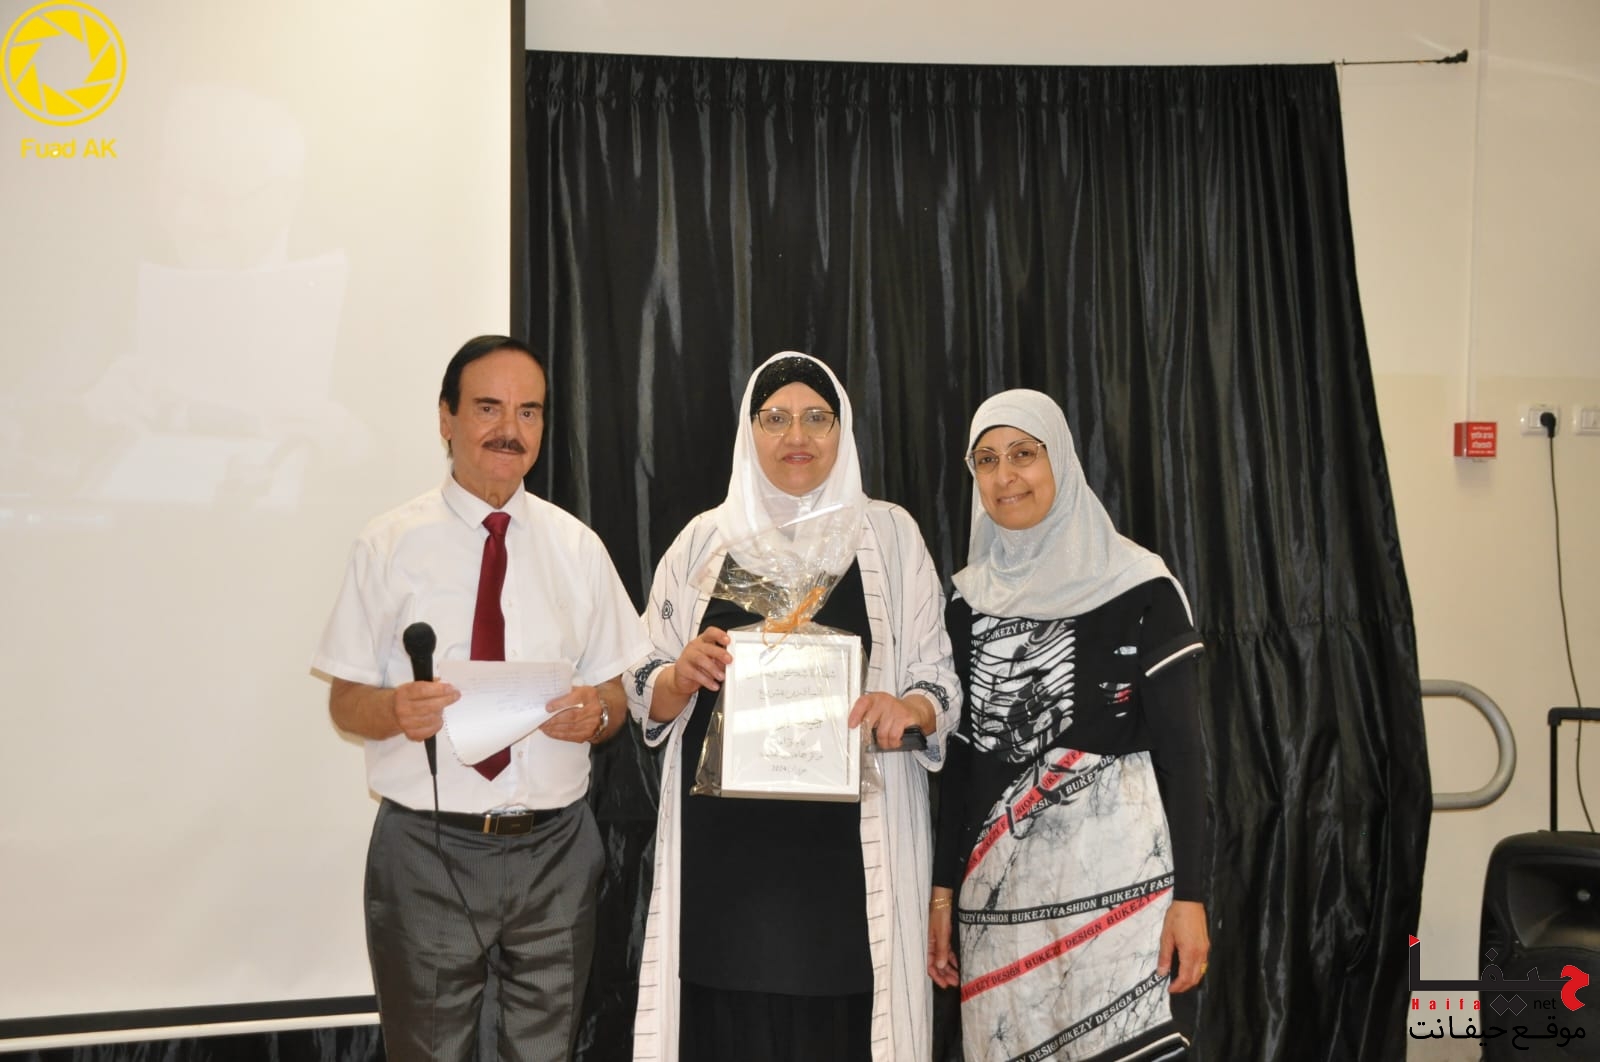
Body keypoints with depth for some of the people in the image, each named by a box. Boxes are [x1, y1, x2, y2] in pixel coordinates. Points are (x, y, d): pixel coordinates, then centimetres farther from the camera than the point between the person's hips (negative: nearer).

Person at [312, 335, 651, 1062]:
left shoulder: (577, 547, 5)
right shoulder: (390, 545, -1)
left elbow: (614, 695, 8)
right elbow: (345, 701, 0)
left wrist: (596, 713, -15)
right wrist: (395, 709, -22)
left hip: (554, 848, 2)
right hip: (427, 851, -2)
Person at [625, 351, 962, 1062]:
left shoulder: (889, 532, 6)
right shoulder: (704, 540, 8)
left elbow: (940, 679, 6)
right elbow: (644, 695, 9)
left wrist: (908, 710, -15)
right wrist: (684, 675, -11)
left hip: (854, 842, -1)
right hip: (725, 844, 1)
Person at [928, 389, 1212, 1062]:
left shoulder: (1139, 586, -3)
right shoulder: (966, 599, 9)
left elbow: (1180, 747, -5)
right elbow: (958, 755, 12)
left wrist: (1190, 894, -10)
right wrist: (942, 890, 9)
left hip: (1117, 873, -4)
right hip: (999, 880, 4)